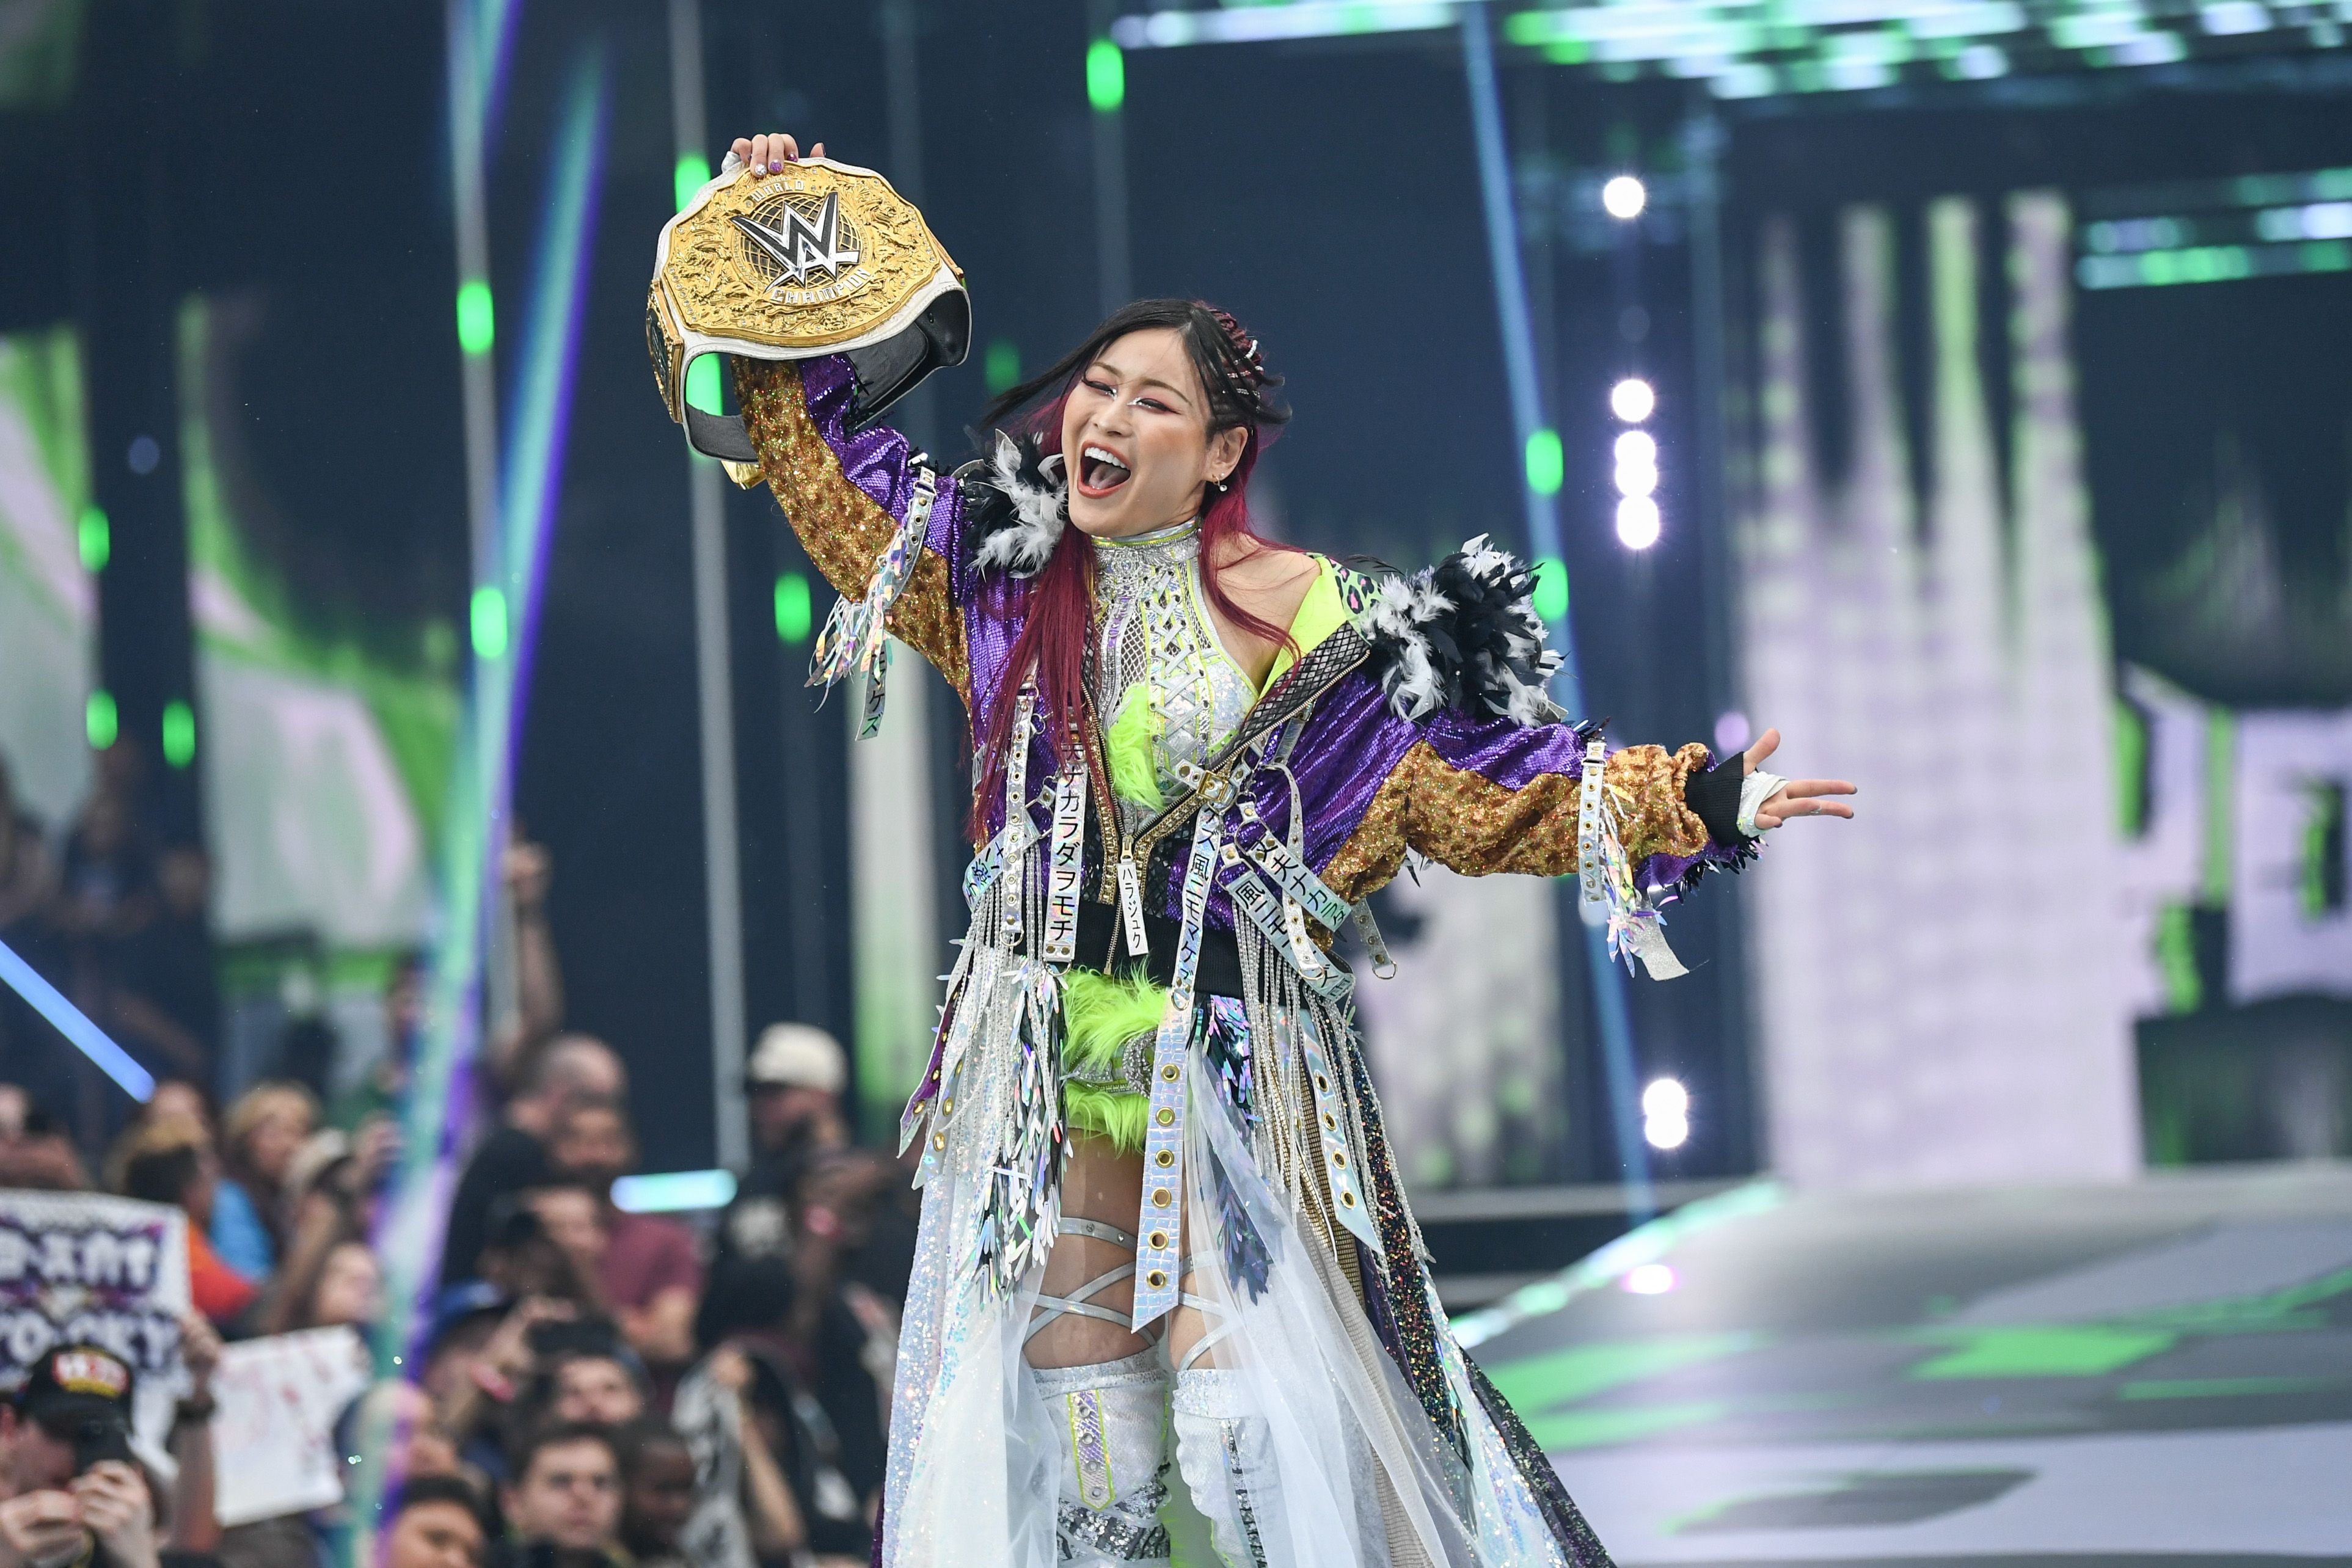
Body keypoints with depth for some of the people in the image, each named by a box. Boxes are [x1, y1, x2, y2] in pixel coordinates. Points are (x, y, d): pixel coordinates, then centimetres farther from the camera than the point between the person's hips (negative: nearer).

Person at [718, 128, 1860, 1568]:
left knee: (1249, 1428, -14)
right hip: (1054, 1071, 4)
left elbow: (1472, 780, -3)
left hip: (1235, 1069, -4)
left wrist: (1698, 801, -10)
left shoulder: (1307, 620, -2)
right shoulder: (1006, 577, 8)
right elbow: (825, 454, 19)